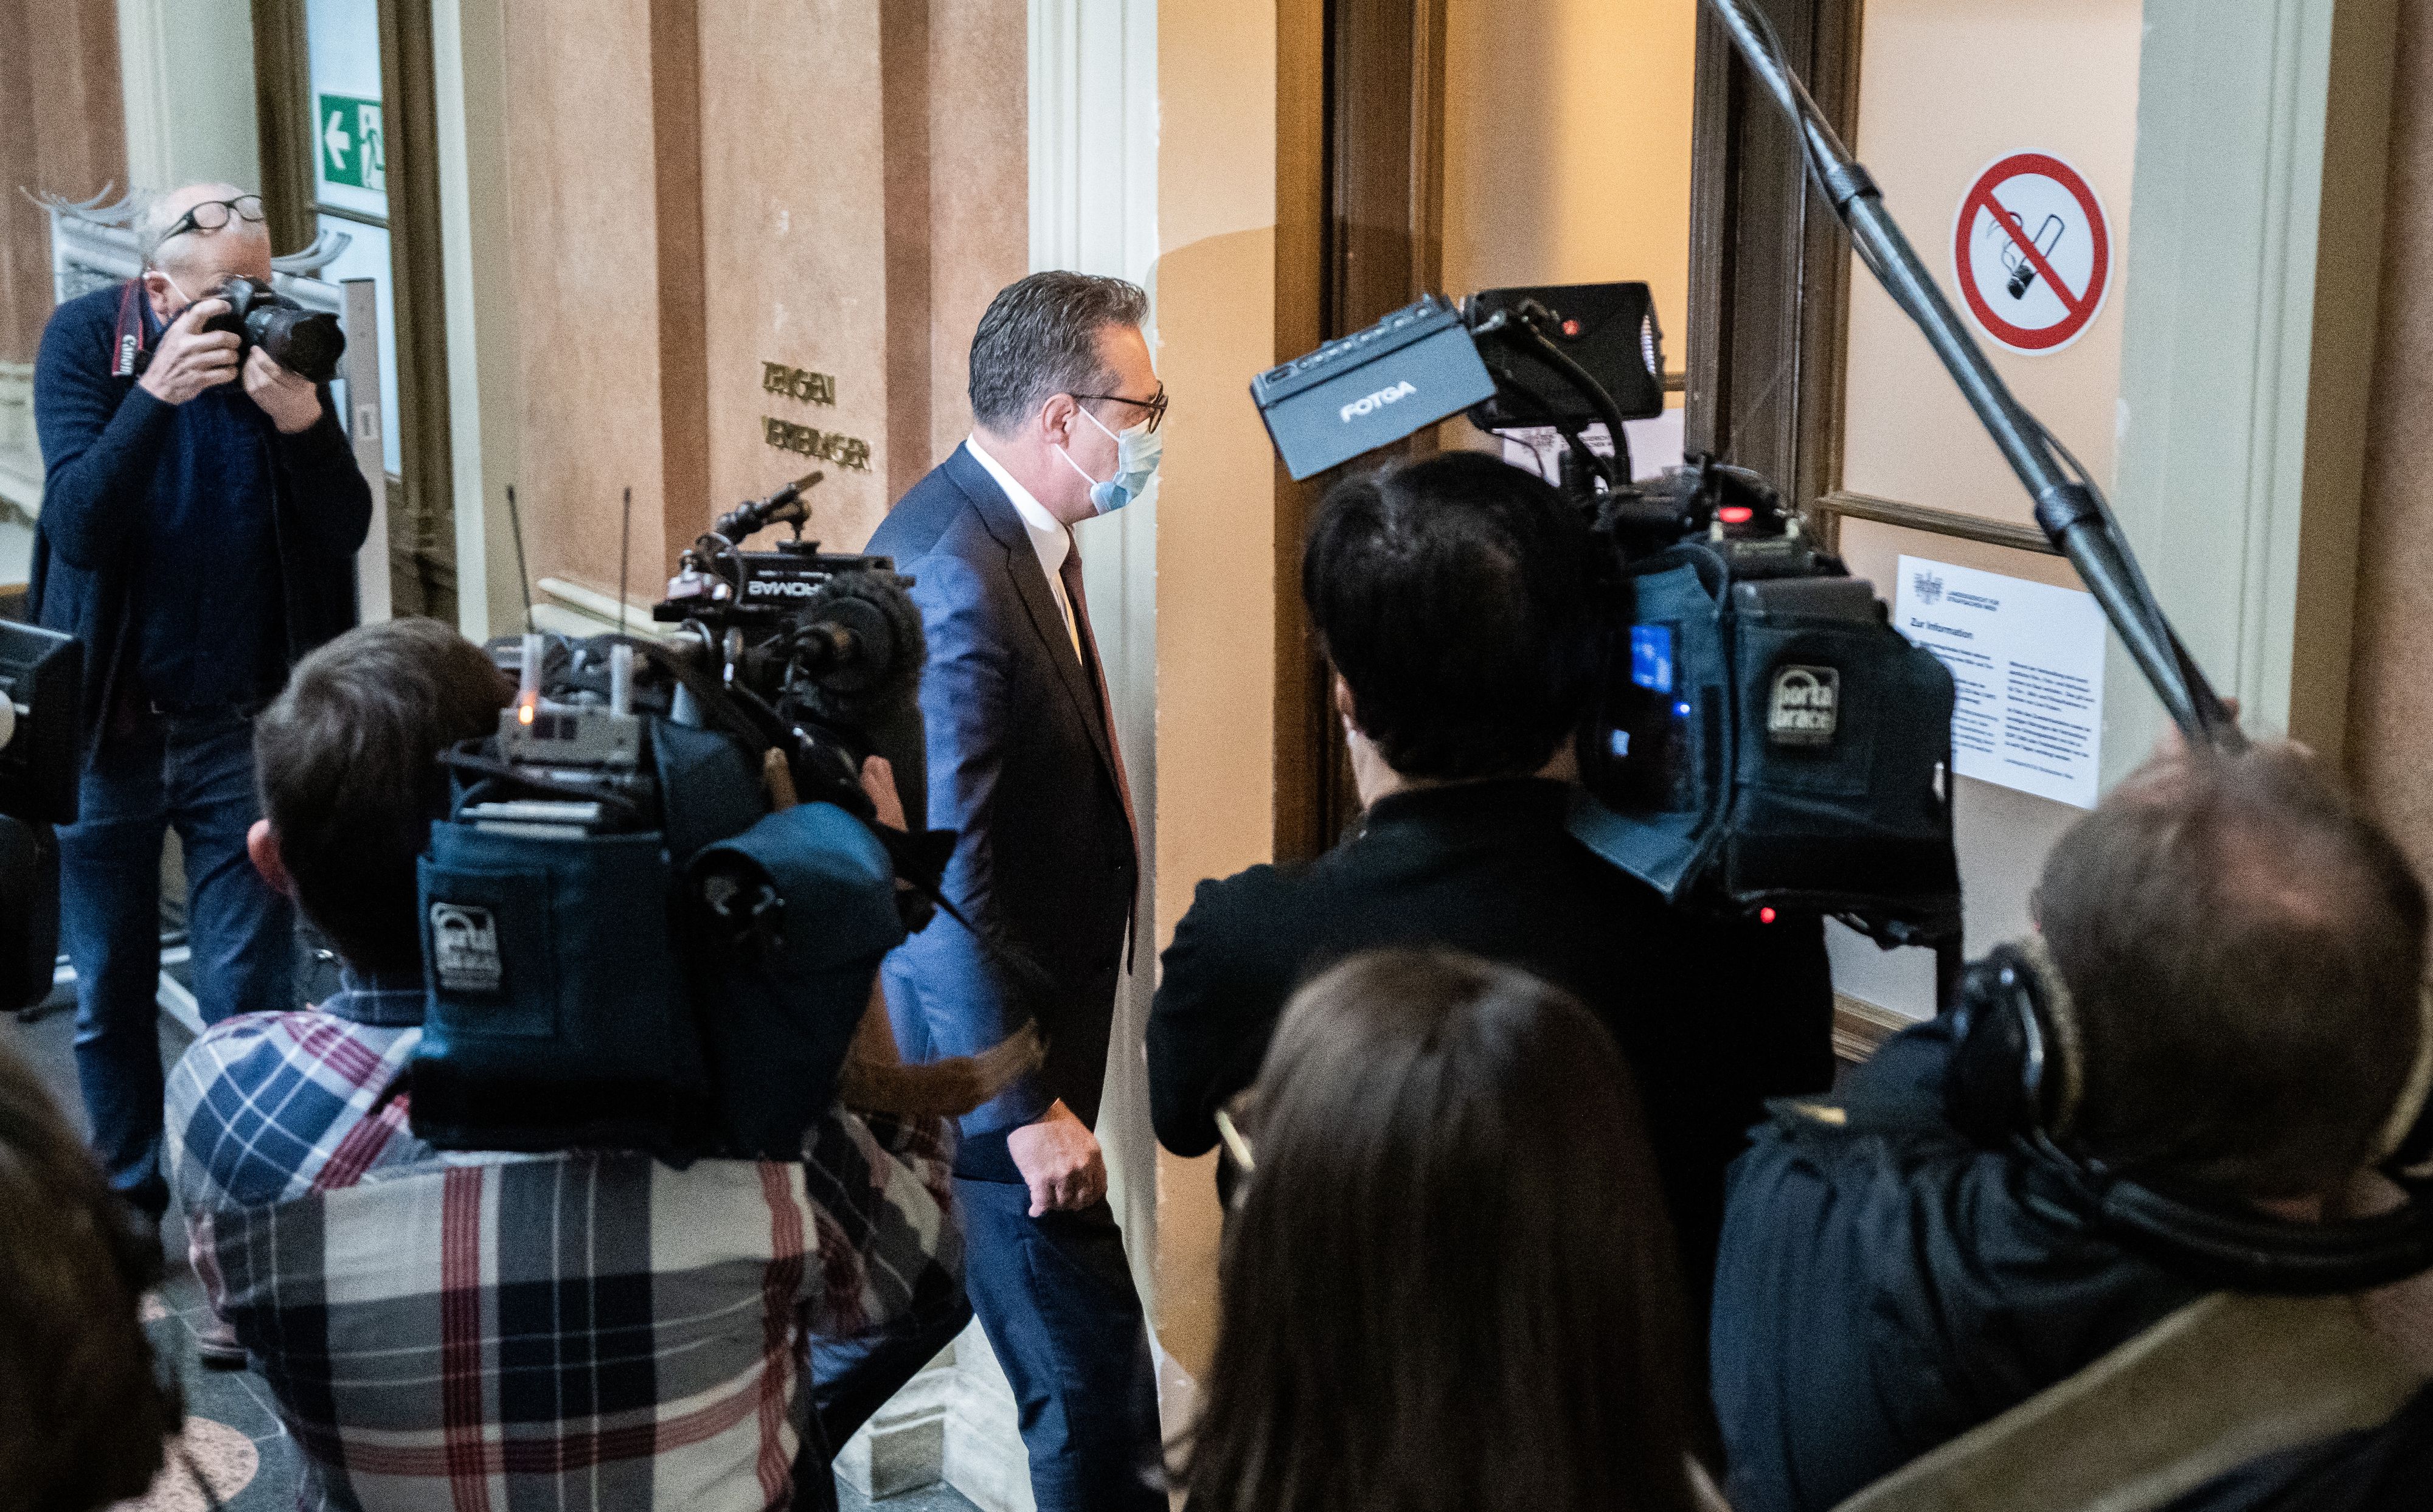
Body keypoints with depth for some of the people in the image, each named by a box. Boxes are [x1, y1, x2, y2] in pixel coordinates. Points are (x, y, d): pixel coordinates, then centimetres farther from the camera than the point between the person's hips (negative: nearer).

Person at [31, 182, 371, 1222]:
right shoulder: (85, 340, -9)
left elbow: (347, 529, -10)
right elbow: (77, 526, -20)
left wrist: (302, 418, -27)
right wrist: (156, 395, -32)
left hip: (244, 725, 0)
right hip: (107, 719, 0)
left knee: (251, 996, 2)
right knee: (109, 992, 12)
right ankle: (130, 1203, 28)